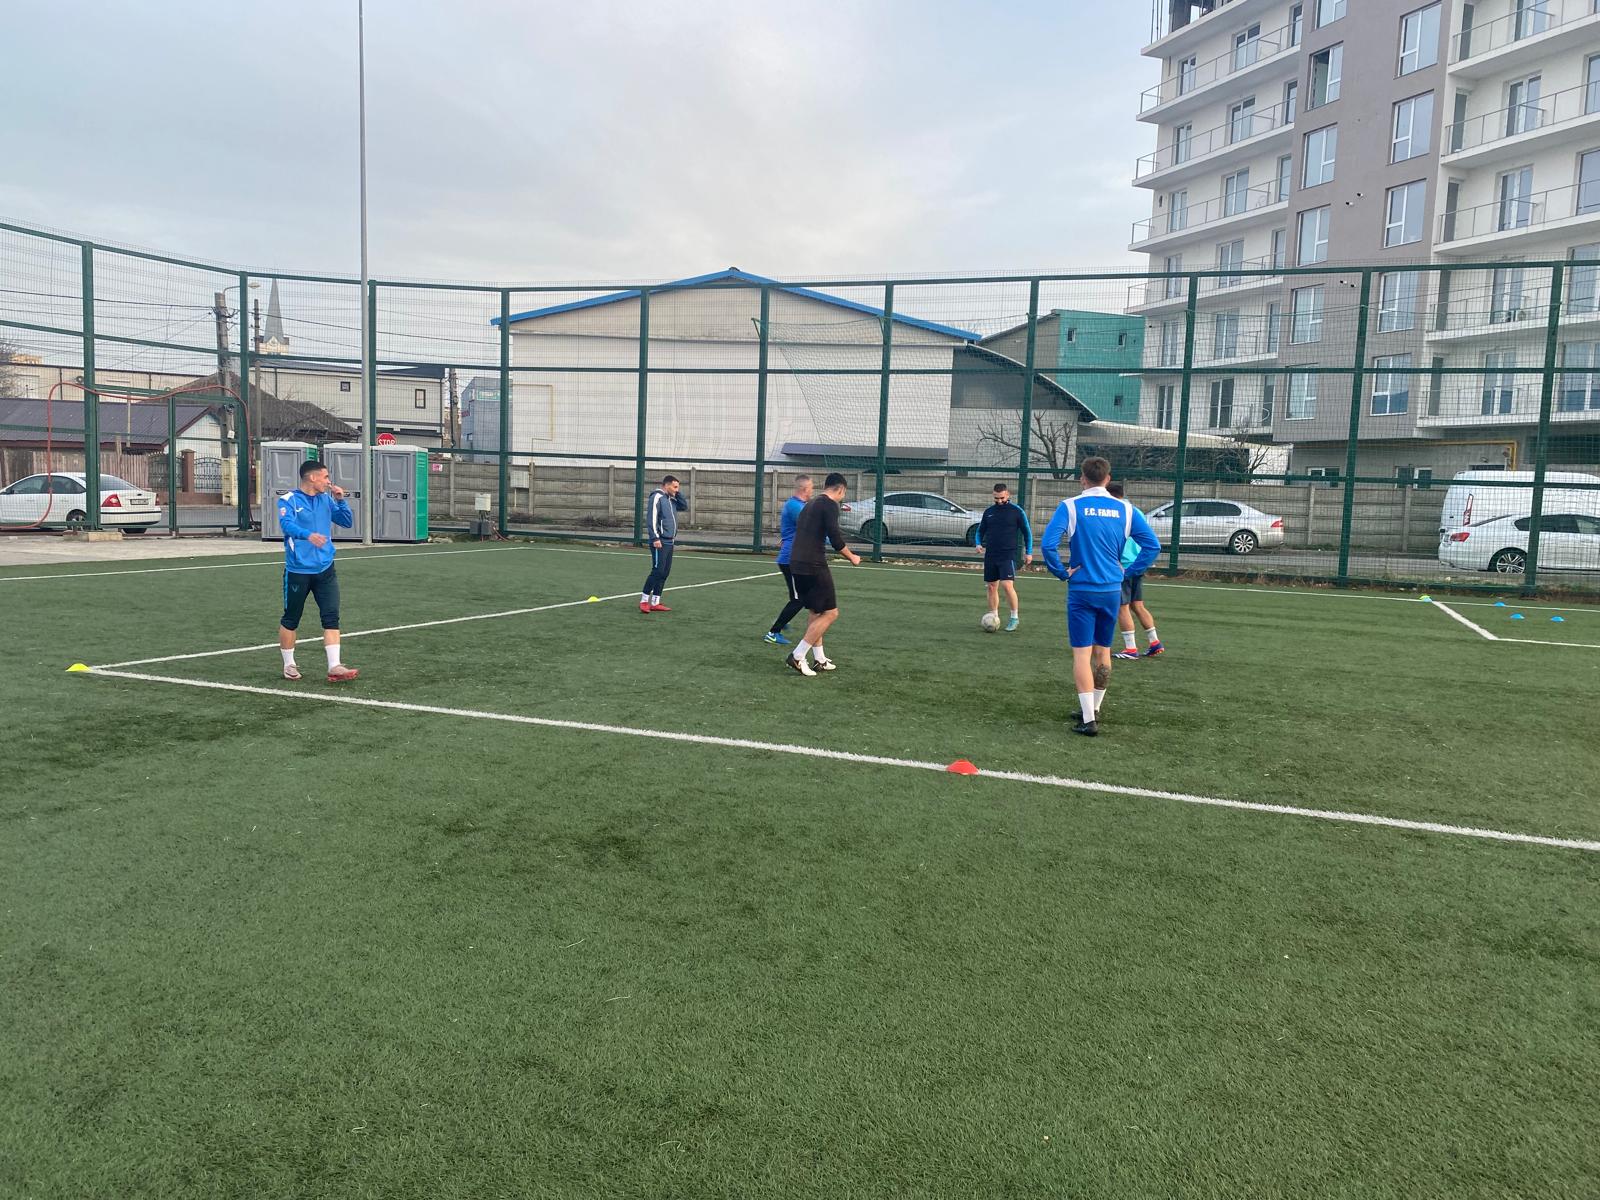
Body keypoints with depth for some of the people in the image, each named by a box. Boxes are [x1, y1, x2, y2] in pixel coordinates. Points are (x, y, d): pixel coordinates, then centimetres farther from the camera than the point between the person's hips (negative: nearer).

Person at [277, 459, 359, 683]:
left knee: (331, 617, -6)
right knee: (290, 620, 9)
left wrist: (340, 501, -3)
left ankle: (334, 667, -8)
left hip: (325, 570, 4)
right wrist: (308, 535, -43)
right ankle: (289, 665, 24)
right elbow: (287, 524, -25)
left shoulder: (326, 499, 9)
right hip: (297, 571, -4)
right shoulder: (289, 500, -7)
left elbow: (347, 522, 12)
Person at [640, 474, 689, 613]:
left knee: (664, 573, 7)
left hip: (669, 542, 9)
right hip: (660, 542, -9)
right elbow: (651, 519, -15)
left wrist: (677, 494, 10)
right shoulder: (657, 497, -9)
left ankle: (655, 603, 11)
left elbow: (685, 507, 23)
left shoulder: (671, 499, 17)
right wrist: (655, 538, -21)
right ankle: (644, 601, -4)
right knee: (657, 571, -11)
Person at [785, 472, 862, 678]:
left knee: (816, 613, 18)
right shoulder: (830, 505, -7)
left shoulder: (810, 504, 20)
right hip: (814, 566, -9)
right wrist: (852, 557, 0)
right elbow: (835, 539, -15)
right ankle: (797, 657, -9)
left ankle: (820, 660, 21)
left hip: (796, 564, 9)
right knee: (830, 613, -3)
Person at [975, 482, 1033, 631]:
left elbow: (1027, 532, 4)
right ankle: (994, 618, 18)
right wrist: (979, 544, 1)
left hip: (1008, 555, -5)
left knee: (1007, 585, -18)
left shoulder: (1017, 511, -2)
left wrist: (1028, 552, 1)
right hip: (990, 556, 5)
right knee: (991, 587, 7)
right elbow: (980, 530, 20)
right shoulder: (988, 511, 10)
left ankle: (1014, 618, -5)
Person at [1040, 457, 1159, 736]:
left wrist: (1062, 572, -6)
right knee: (1103, 651, 17)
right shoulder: (1125, 509, 3)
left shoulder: (1070, 506, -7)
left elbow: (1047, 544, -18)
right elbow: (1152, 545, 0)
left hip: (1082, 590, -4)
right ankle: (1094, 709, 30)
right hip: (1112, 590, 4)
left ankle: (1088, 720, -5)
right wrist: (1130, 571, 7)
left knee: (1082, 653, -1)